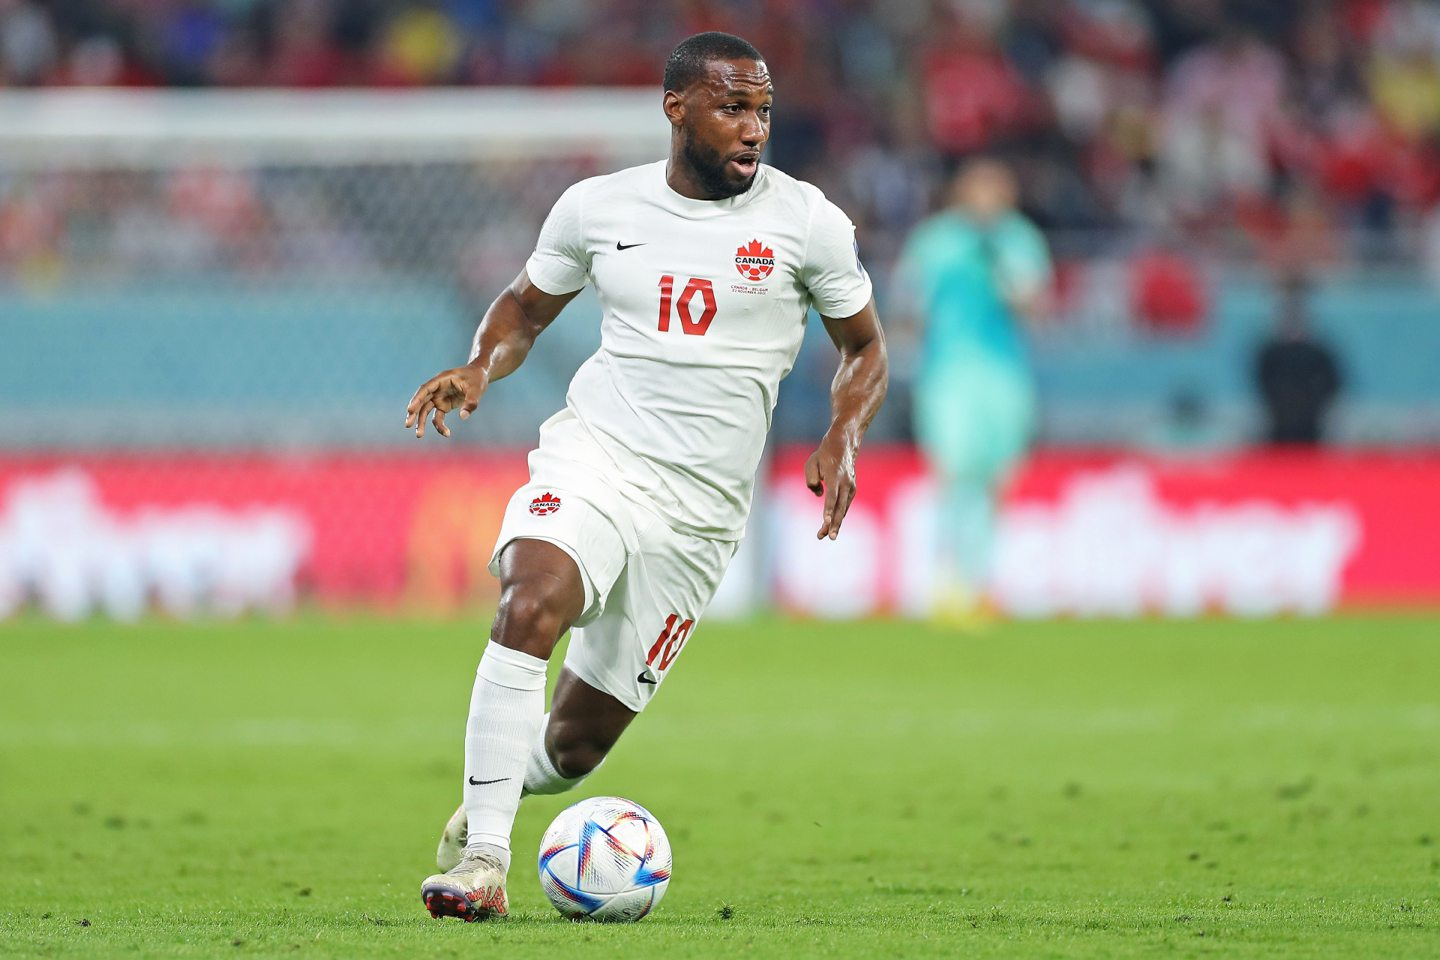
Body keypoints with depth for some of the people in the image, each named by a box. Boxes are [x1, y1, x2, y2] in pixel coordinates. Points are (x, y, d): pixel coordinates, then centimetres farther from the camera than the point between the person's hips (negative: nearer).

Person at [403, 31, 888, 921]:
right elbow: (526, 306, 19)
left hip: (702, 506, 0)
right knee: (529, 609, -32)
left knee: (575, 744, 4)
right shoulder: (598, 207, 3)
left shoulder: (806, 222, -1)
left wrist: (844, 434, -9)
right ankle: (483, 858, -29)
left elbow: (866, 349, 10)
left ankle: (489, 798, 39)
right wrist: (480, 368, -2)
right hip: (592, 455, 0)